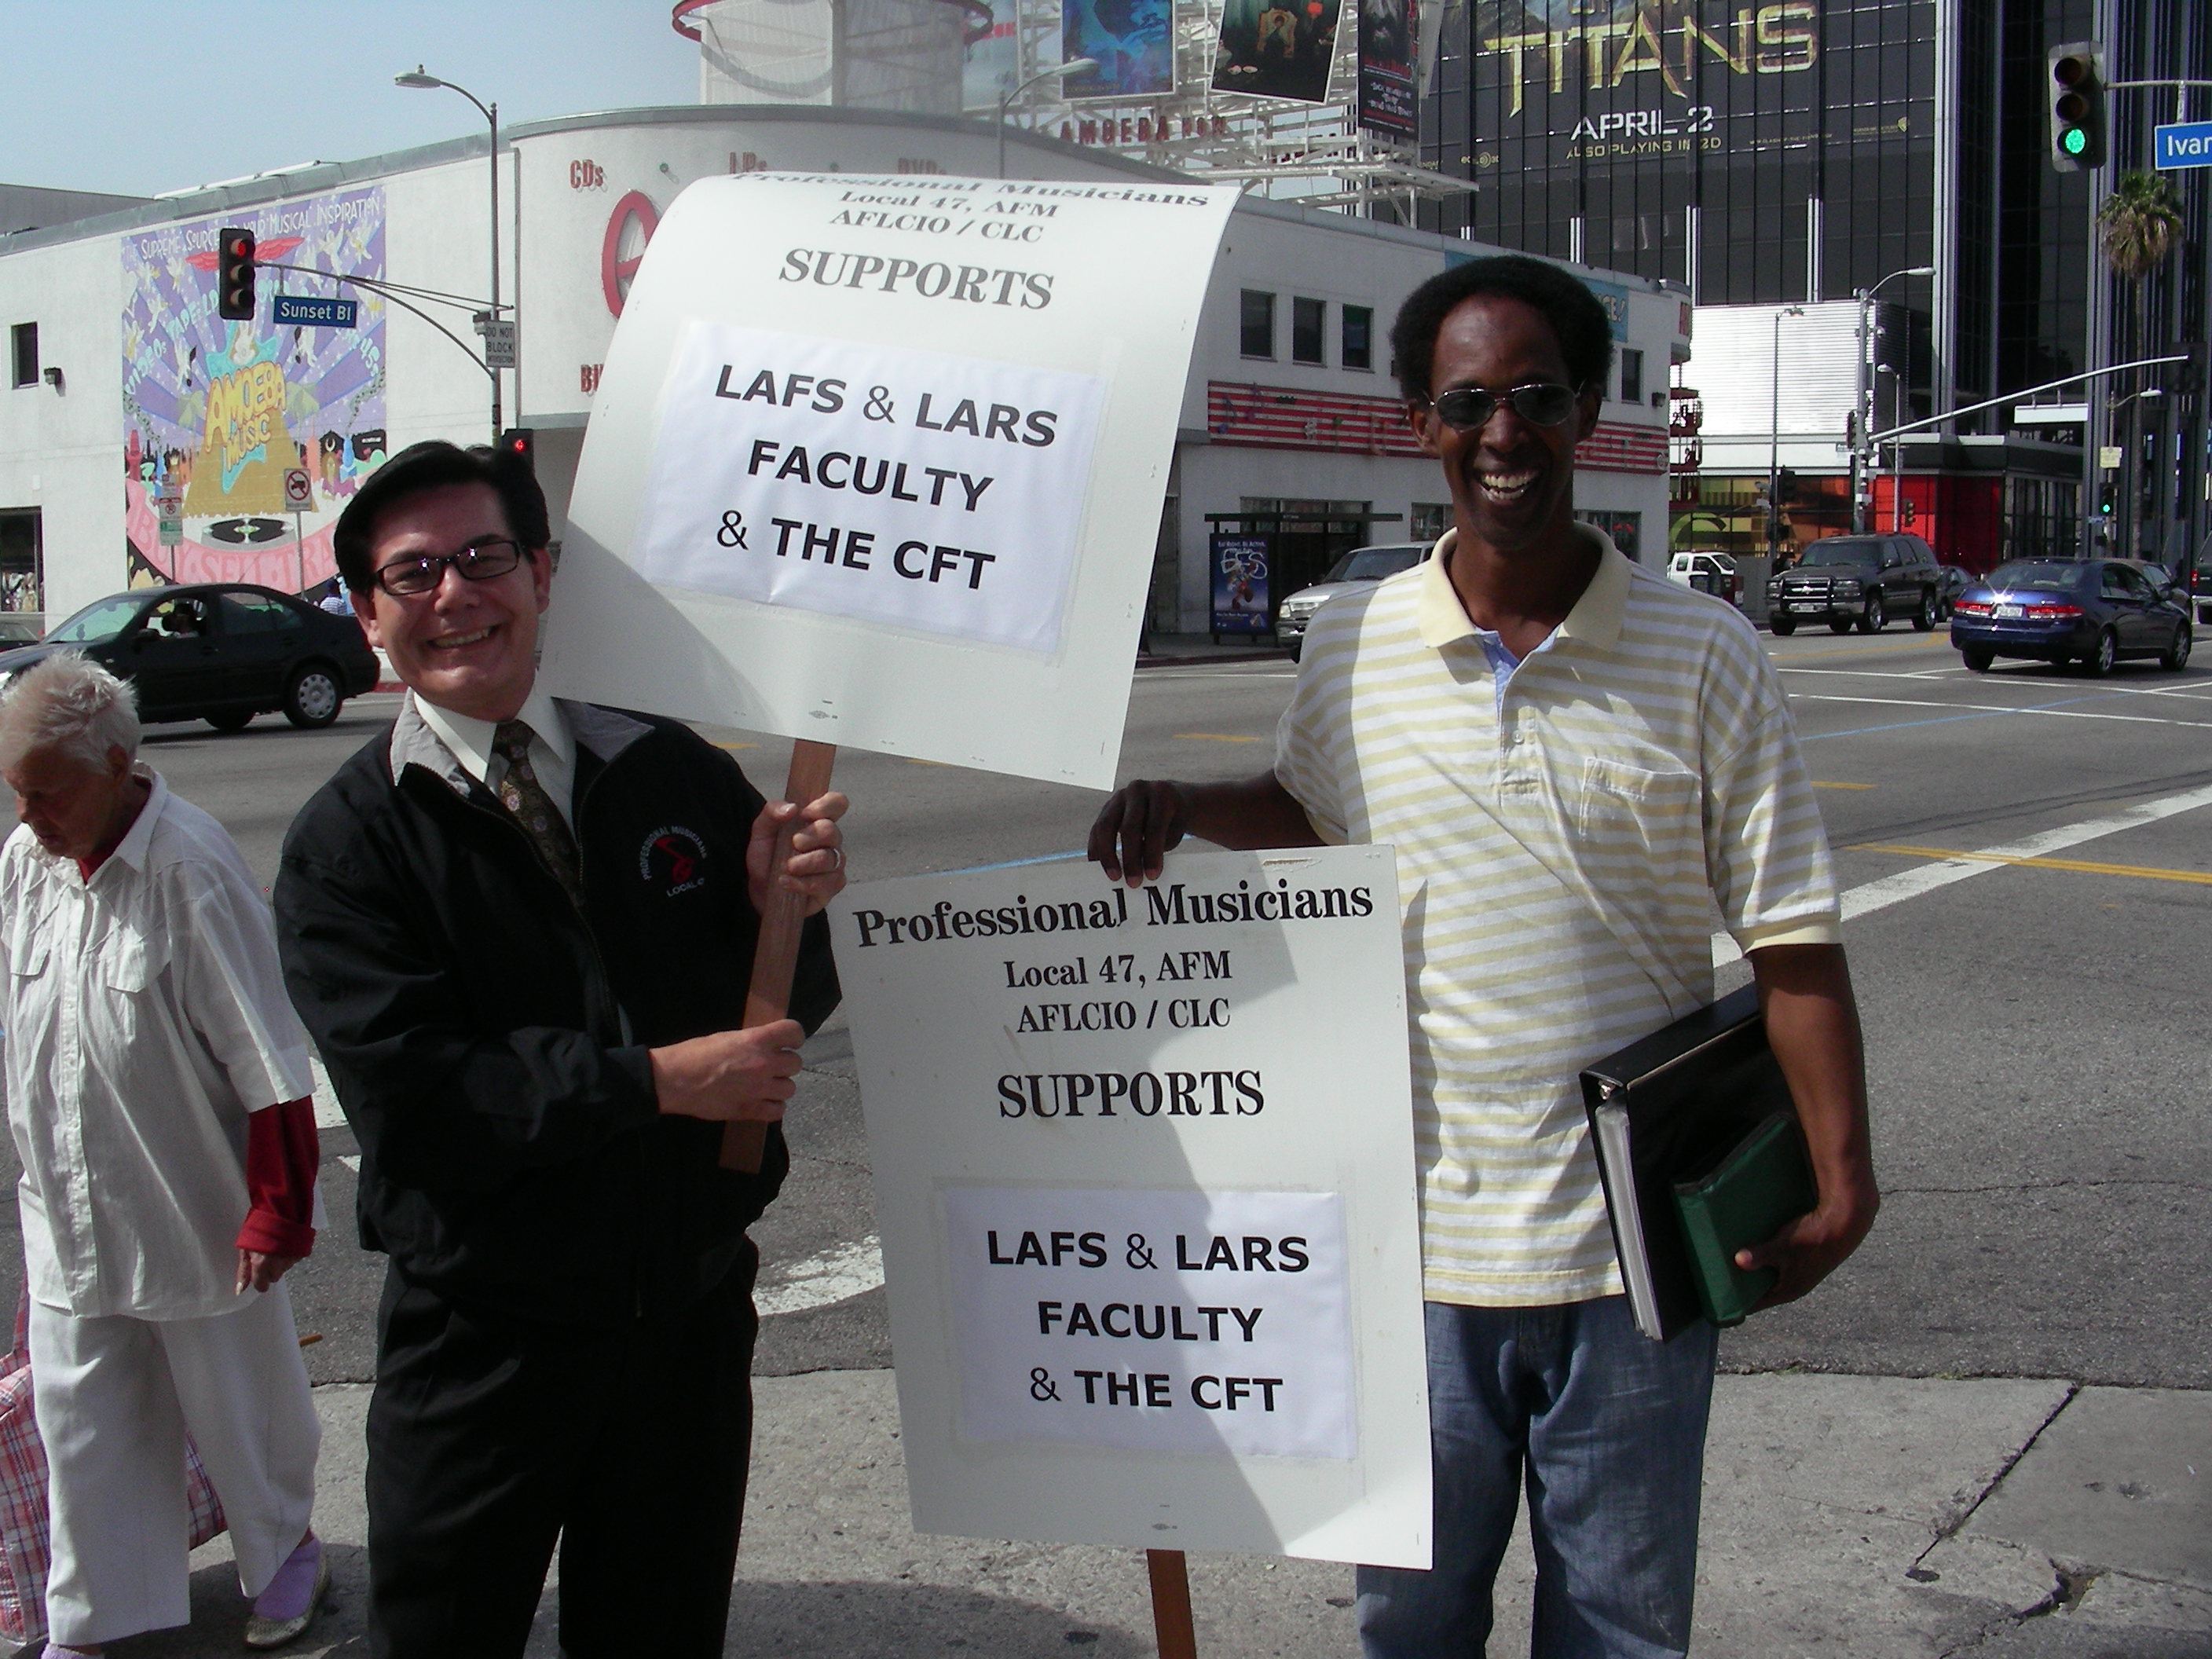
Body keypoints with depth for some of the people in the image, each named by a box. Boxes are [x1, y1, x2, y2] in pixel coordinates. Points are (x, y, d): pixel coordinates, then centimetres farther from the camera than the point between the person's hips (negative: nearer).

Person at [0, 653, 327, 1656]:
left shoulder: (190, 871, -22)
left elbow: (269, 1063, -18)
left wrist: (275, 1211, -14)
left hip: (195, 1216, -5)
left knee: (237, 1403, 14)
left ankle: (283, 1551, 39)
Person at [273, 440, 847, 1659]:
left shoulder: (677, 774, 2)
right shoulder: (347, 840, -7)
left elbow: (789, 1009, 6)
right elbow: (409, 1092, -19)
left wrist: (778, 907, -16)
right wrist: (657, 1080, -21)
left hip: (694, 1314, 3)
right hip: (485, 1340, -3)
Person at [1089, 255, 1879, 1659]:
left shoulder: (1704, 657, -6)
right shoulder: (1352, 647, 0)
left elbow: (1792, 942, -5)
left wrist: (1843, 1184, -10)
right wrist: (1177, 807, 2)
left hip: (1640, 1243, -2)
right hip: (1421, 1235, 2)